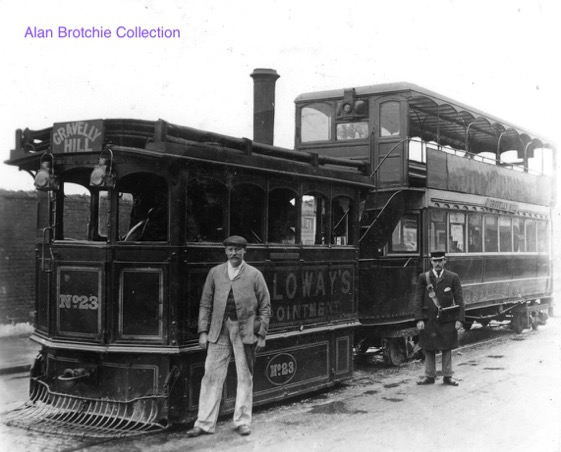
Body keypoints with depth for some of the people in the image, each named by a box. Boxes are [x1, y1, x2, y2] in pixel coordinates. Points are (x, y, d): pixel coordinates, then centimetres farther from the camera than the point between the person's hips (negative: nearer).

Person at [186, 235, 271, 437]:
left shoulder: (255, 275, 3)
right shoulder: (215, 273, 8)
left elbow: (264, 307, 4)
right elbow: (205, 304, 9)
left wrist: (261, 334, -3)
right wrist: (203, 331, 1)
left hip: (245, 332, -1)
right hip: (218, 331, 1)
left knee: (245, 377, 6)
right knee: (212, 376, 1)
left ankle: (243, 421, 18)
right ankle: (205, 423, 9)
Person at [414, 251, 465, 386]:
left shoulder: (453, 277, 1)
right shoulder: (423, 278, 1)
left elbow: (459, 300, 1)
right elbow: (418, 300, 1)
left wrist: (459, 319, -7)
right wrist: (419, 319, -7)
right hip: (428, 320, 1)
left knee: (447, 349, 7)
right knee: (428, 349, 7)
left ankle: (447, 376, 18)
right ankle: (430, 376, 18)